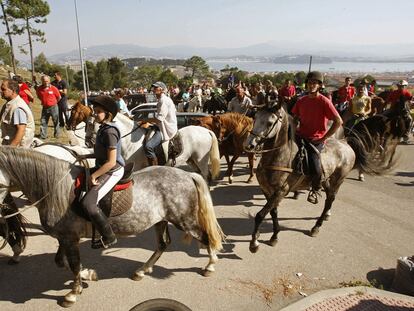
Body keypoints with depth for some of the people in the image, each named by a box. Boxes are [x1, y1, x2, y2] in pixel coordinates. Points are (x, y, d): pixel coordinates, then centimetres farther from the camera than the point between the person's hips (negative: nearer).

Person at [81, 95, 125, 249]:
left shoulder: (109, 131, -21)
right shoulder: (104, 128, 9)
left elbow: (111, 162, -25)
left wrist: (94, 176, -19)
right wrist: (87, 156, 9)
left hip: (112, 172, -11)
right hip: (104, 168, 11)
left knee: (88, 203, -19)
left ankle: (108, 237, -4)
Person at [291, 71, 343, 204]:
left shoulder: (324, 101, -8)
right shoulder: (301, 101, 9)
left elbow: (338, 121, -11)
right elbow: (295, 118, 24)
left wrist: (323, 138, -11)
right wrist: (294, 130, 7)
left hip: (316, 140, -5)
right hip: (301, 136, 6)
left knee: (315, 168, -20)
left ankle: (316, 189, 14)